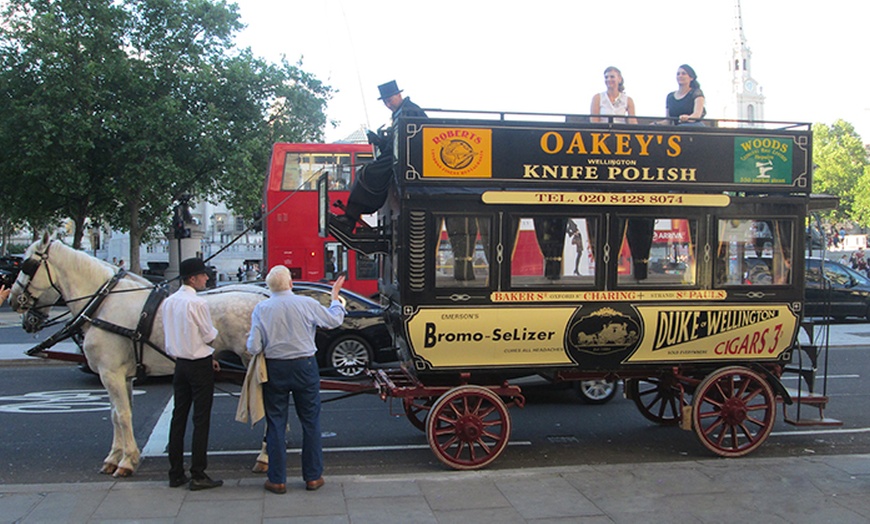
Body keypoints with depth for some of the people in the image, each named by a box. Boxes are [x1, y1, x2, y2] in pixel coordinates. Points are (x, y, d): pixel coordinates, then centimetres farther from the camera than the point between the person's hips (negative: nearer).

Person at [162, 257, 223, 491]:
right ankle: (198, 475, 3)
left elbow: (168, 335, 13)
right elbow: (209, 335, -12)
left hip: (180, 364, 7)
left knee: (178, 417, 12)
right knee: (201, 420, 0)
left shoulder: (168, 302, 6)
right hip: (200, 366, -7)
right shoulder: (197, 303, -18)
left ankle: (175, 474, 18)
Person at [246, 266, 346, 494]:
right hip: (305, 368, 0)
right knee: (310, 422, 11)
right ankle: (313, 477, 17)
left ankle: (277, 480, 13)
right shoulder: (307, 304, -7)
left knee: (276, 424, 9)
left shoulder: (261, 309, -7)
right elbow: (334, 320, 6)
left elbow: (253, 348, -9)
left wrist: (250, 337, 13)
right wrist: (335, 297, 22)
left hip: (275, 369, 0)